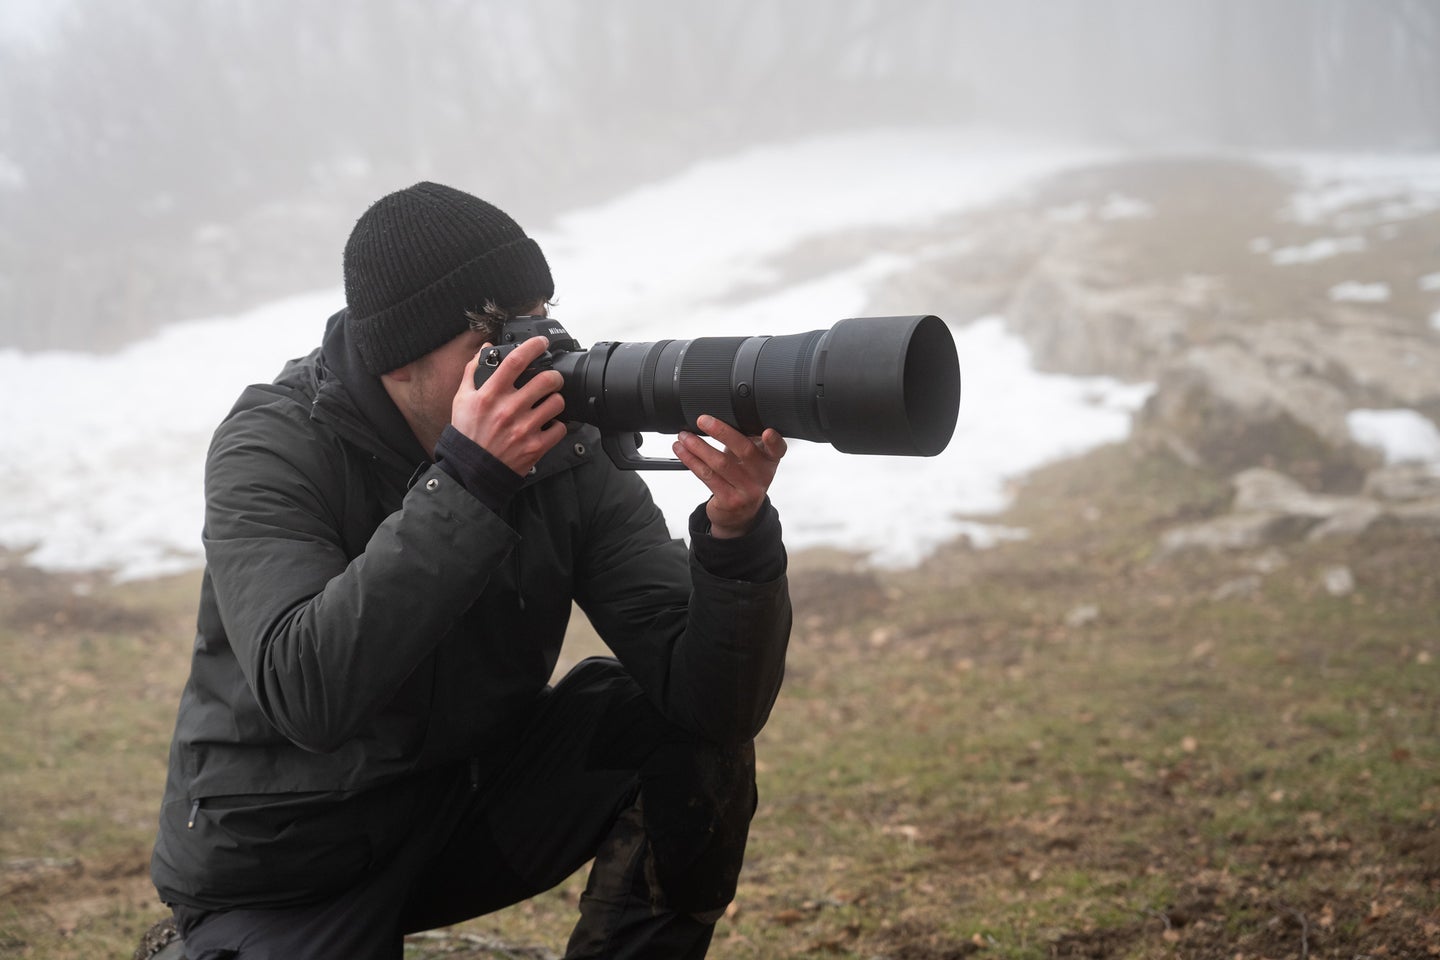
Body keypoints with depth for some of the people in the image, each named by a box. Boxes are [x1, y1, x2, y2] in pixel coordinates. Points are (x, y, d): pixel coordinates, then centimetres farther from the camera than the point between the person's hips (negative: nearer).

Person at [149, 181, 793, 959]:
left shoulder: (565, 454, -11)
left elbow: (719, 705, -17)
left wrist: (737, 533, -35)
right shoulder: (274, 449, -19)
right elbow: (305, 696, -37)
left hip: (469, 795, 3)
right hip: (281, 868, -2)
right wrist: (464, 482, -39)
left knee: (694, 733, -15)